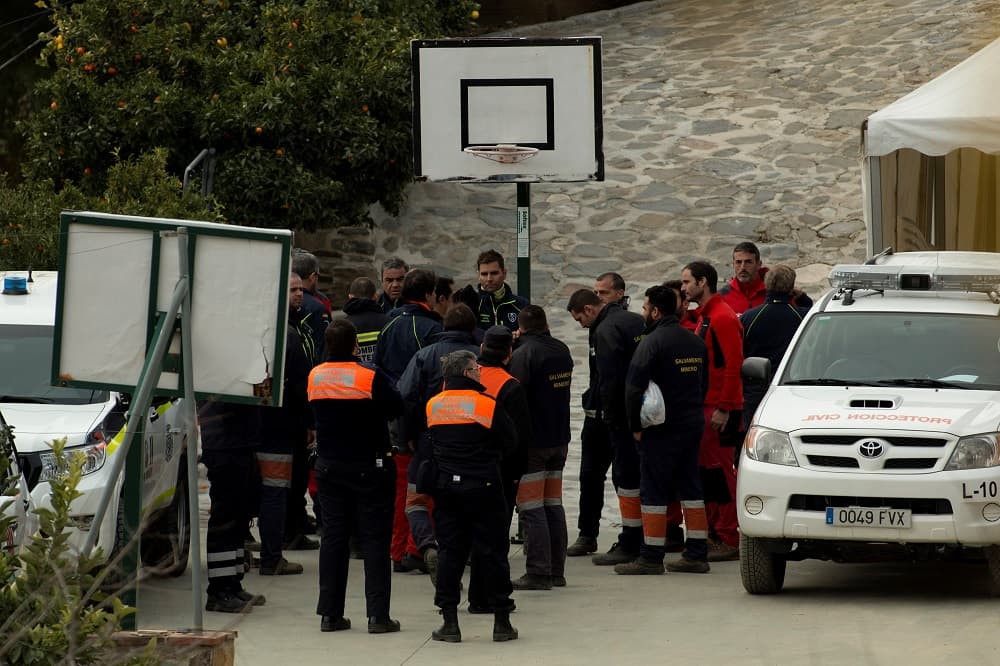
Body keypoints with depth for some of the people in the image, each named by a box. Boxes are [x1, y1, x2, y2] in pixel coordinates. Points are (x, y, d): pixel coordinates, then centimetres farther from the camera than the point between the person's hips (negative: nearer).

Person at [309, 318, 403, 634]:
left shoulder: (315, 377, -1)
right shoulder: (370, 377, -17)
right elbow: (397, 407, -8)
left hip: (328, 465, 4)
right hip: (370, 465, -4)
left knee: (333, 537, 10)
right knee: (375, 539, 0)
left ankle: (330, 613, 9)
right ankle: (377, 614, -4)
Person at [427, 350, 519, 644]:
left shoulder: (431, 406, 2)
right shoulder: (488, 405, -9)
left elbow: (426, 444, 10)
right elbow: (510, 442, -1)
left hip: (445, 487, 3)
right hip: (483, 487, -3)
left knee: (450, 551, 7)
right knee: (493, 551, 4)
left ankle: (450, 622, 5)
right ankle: (501, 622, 6)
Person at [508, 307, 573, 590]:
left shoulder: (523, 354, -16)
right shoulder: (562, 351, 8)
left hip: (531, 441, -8)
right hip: (560, 439, 8)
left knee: (531, 509, -5)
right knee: (553, 506, 14)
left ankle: (538, 573, -8)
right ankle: (557, 571, 17)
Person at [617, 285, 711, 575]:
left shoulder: (652, 342, -13)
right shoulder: (695, 342, 13)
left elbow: (634, 387, -17)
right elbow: (704, 384, 21)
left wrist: (635, 425, -8)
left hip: (661, 429, -8)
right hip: (692, 425, 8)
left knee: (653, 493, -4)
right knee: (690, 488, 12)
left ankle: (651, 557, -5)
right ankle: (696, 554, 12)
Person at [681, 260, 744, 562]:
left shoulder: (722, 318, -14)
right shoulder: (705, 316, 19)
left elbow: (733, 365, -20)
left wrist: (724, 409, -23)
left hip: (720, 410, -10)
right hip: (705, 406, 10)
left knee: (720, 472, -8)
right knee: (705, 470, 12)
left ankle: (729, 540, -6)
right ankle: (713, 534, 18)